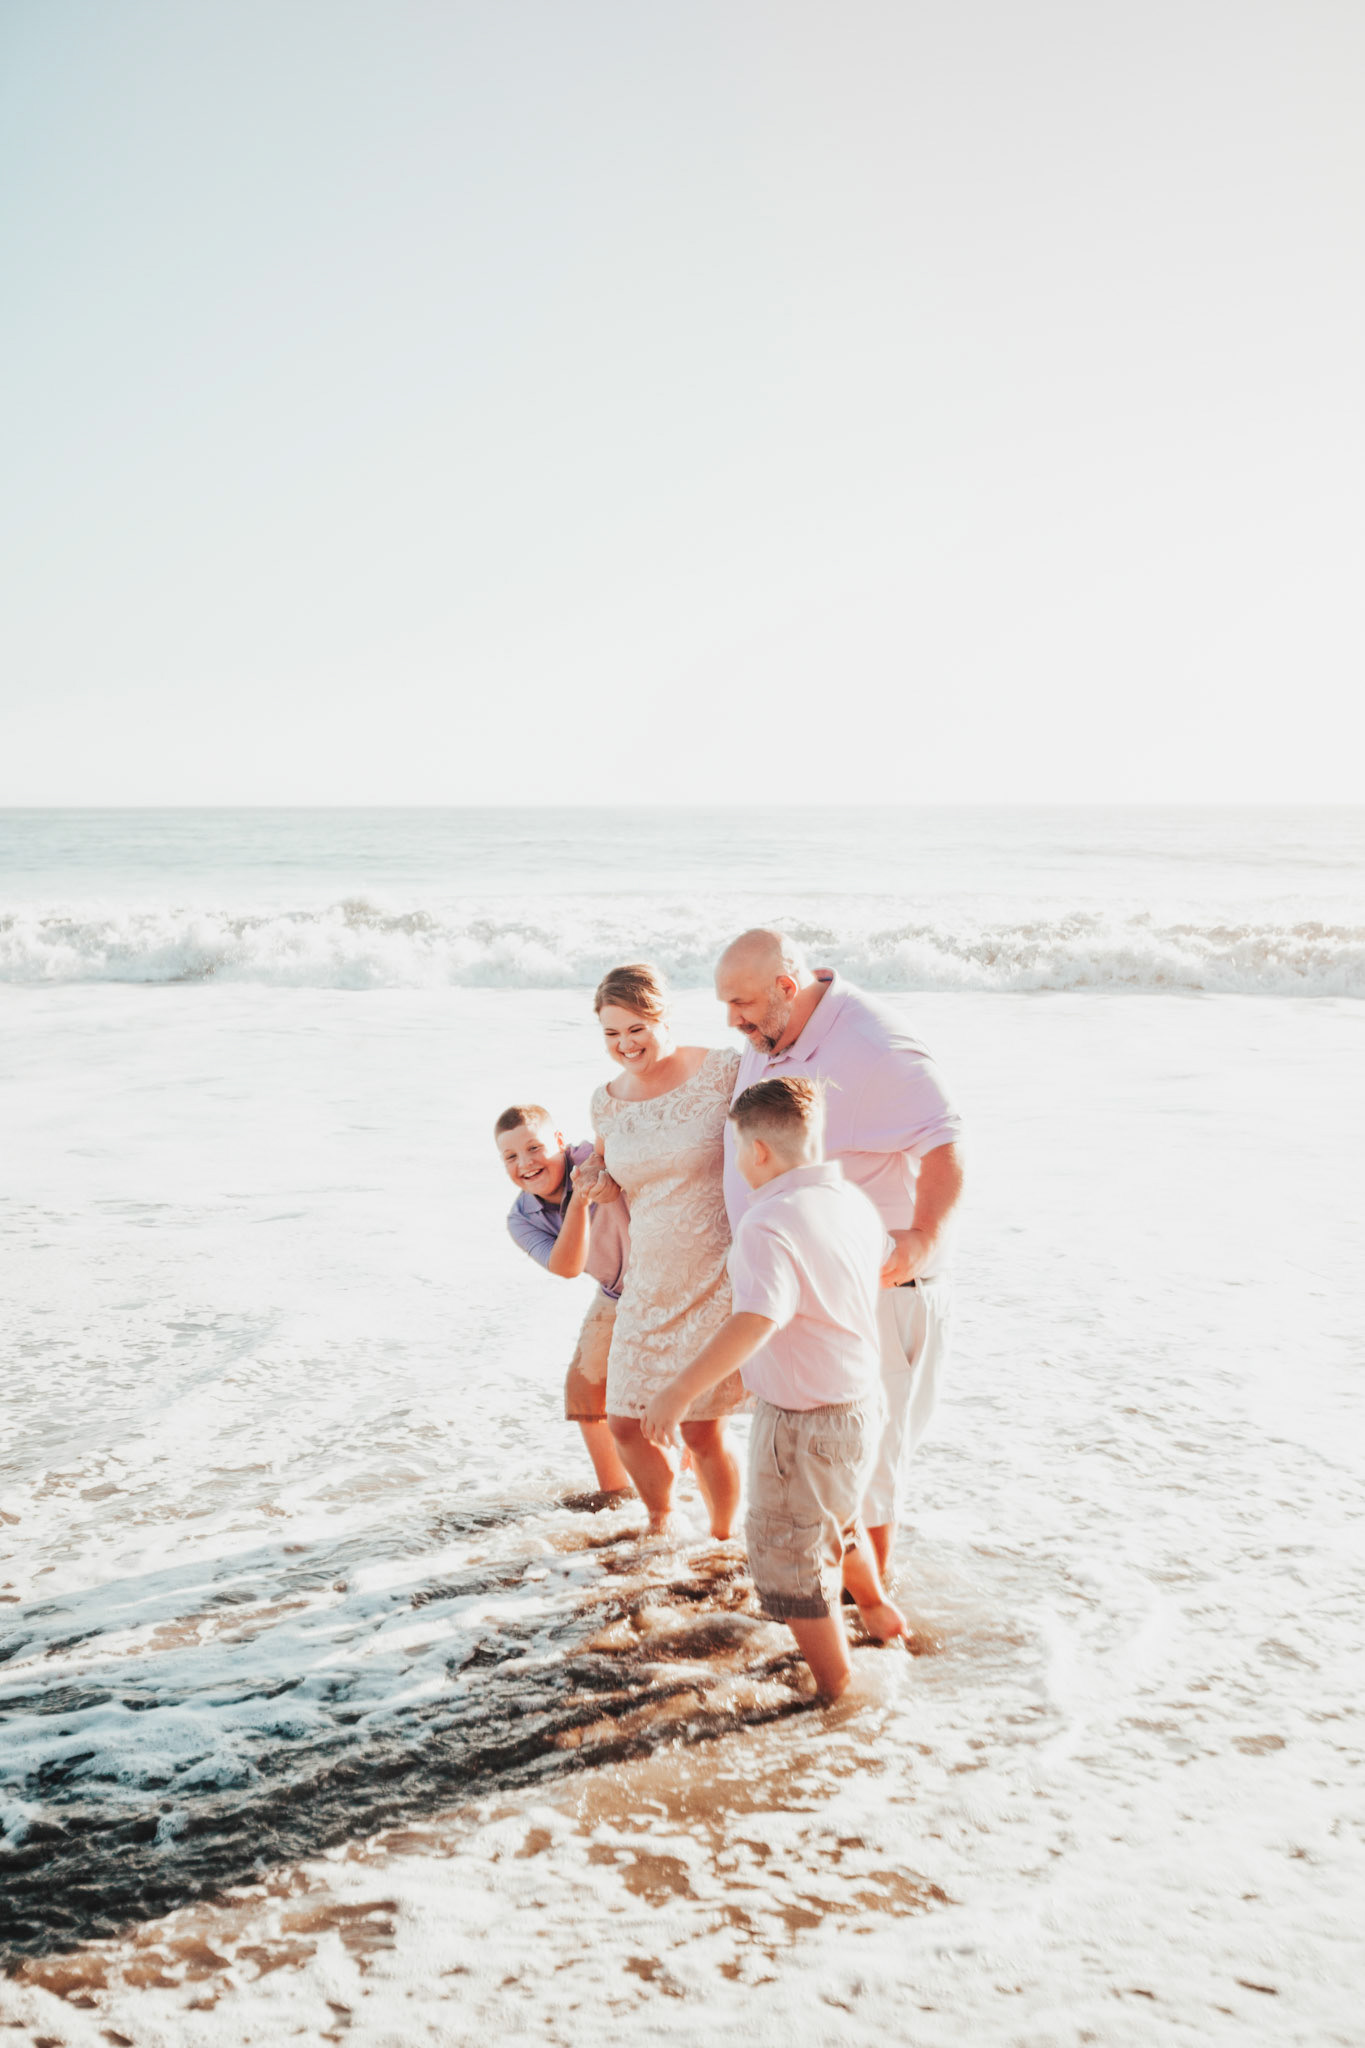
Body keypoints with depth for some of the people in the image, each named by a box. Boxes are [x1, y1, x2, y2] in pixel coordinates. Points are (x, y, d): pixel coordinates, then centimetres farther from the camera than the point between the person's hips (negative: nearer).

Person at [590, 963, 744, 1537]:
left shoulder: (722, 1070, -11)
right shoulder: (606, 1102, 5)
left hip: (717, 1275, -5)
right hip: (649, 1280, 5)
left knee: (701, 1429, -3)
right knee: (625, 1422, 7)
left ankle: (722, 1540, 24)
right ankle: (660, 1524, 37)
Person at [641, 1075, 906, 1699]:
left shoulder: (769, 1224, -28)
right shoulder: (852, 1201, -1)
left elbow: (756, 1320, -41)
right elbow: (887, 1262, 19)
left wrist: (680, 1391, -42)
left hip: (801, 1421, -9)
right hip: (861, 1400, 9)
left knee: (787, 1557, 9)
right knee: (835, 1519, 34)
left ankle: (840, 1693, 18)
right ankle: (881, 1613, 55)